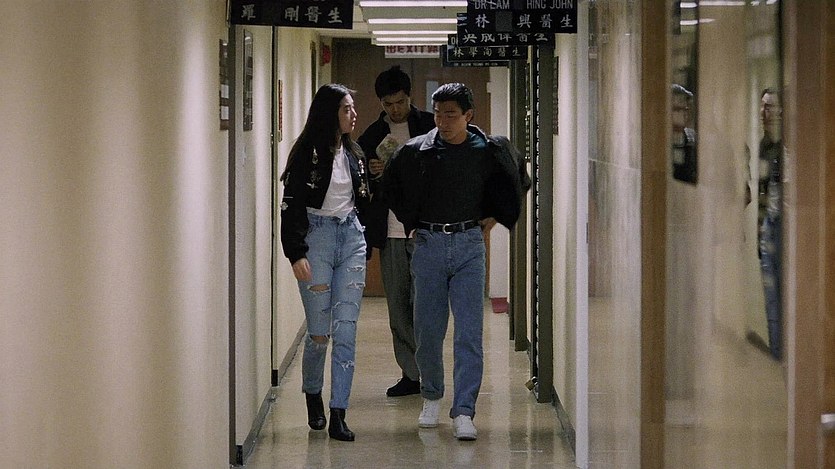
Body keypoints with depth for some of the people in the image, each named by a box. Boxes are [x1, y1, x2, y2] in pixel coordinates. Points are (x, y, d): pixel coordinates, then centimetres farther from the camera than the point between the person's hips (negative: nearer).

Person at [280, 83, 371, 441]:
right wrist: (297, 253, -16)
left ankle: (338, 415, -3)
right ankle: (313, 396, 26)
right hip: (316, 237, -5)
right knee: (319, 330, -1)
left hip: (351, 237, 5)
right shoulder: (307, 152, -7)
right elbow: (291, 205, -10)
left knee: (346, 329, -3)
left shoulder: (353, 153, 11)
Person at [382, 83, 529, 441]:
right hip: (428, 244, 1)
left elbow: (517, 180, 19)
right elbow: (389, 187, 17)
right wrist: (410, 222, 14)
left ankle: (463, 412, -9)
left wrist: (494, 216, 14)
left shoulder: (488, 151, 0)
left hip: (469, 244, -1)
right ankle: (431, 397, 26)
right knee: (427, 329, 5)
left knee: (469, 331, -8)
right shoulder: (415, 151, -1)